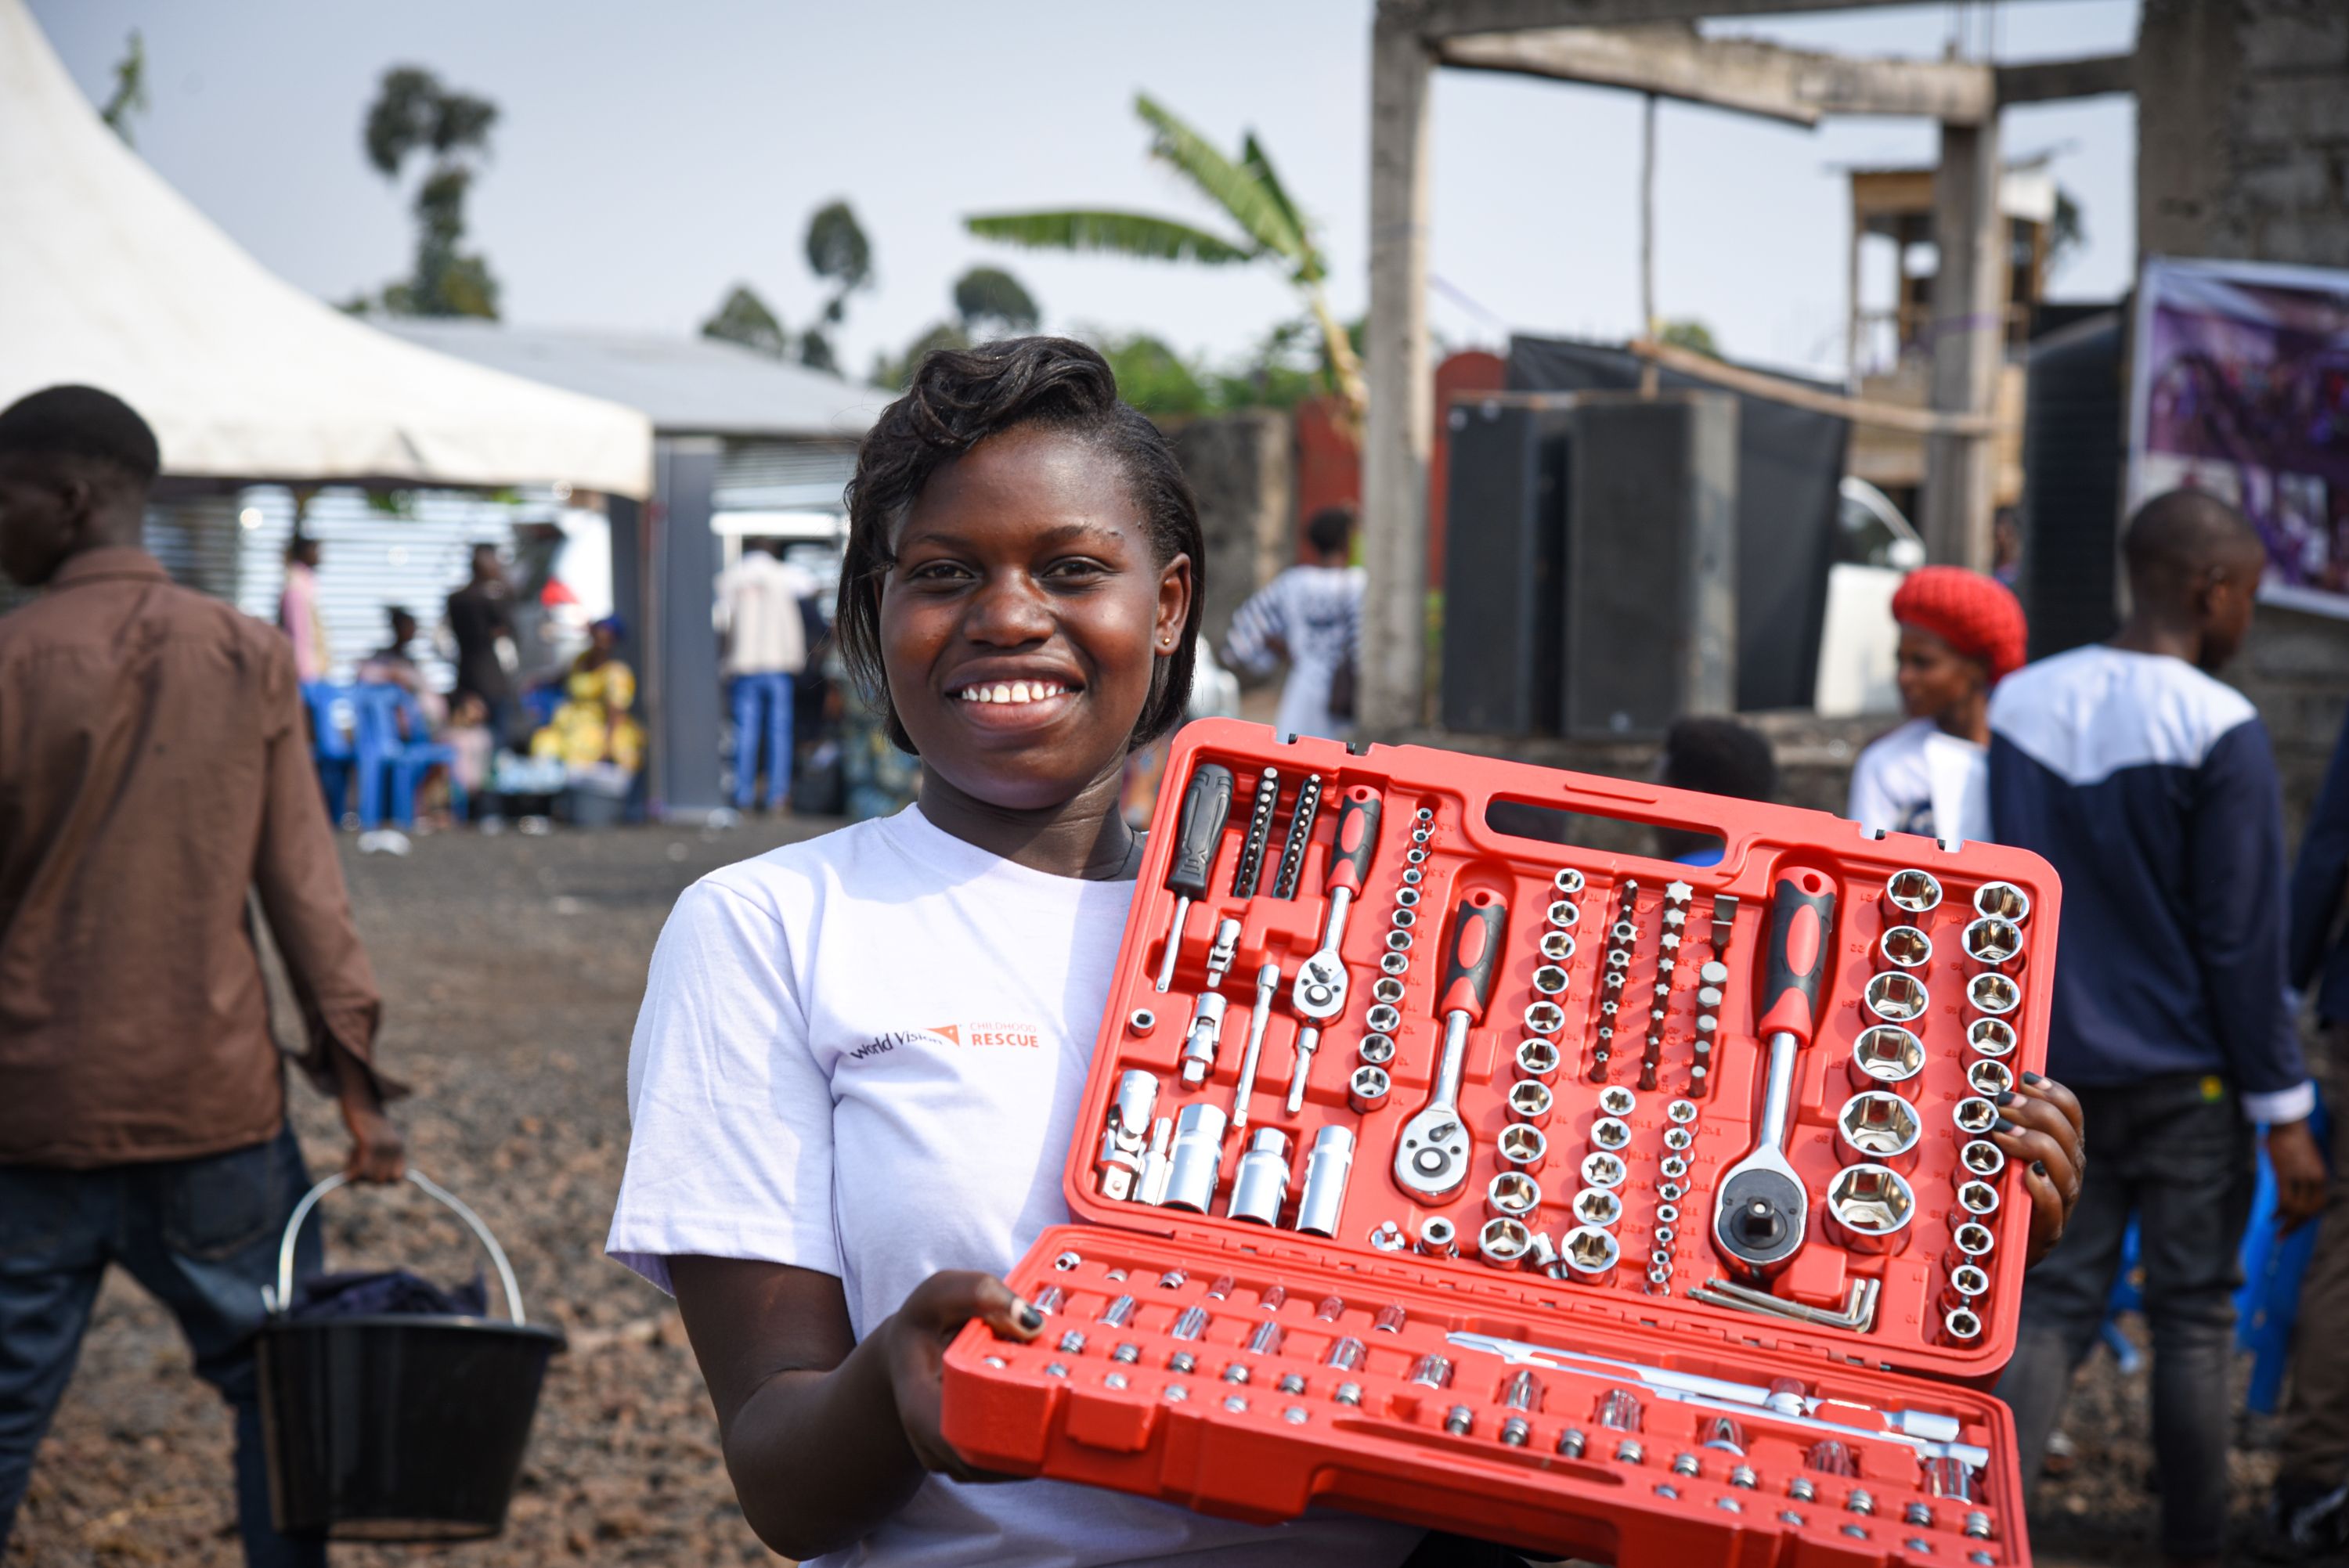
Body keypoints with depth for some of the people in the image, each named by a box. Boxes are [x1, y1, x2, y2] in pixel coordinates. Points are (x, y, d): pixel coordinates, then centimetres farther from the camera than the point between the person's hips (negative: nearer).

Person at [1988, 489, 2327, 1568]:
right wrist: (2285, 1112, -5)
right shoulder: (2218, 732, -12)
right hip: (2185, 1076, -4)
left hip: (2053, 1068, 5)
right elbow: (2243, 940, -11)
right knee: (2192, 1315, 6)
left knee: (2051, 1304, 5)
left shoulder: (2019, 704, 5)